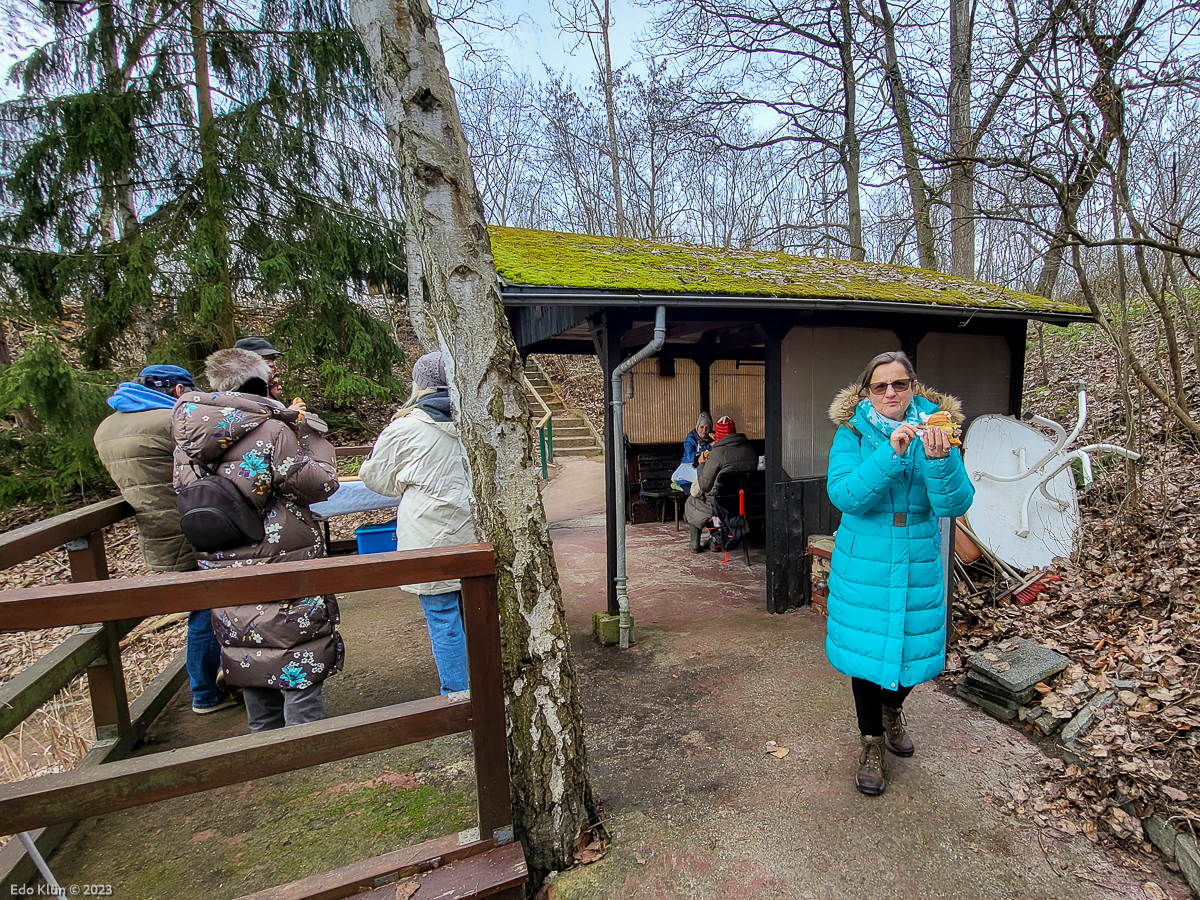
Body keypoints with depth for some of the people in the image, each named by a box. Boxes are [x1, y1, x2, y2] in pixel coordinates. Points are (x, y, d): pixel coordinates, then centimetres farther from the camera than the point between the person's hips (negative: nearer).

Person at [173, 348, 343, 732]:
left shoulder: (186, 442, 3)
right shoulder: (270, 431, -18)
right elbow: (320, 483, -15)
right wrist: (307, 431, -3)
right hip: (283, 574, -7)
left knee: (250, 663, 22)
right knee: (300, 669, 7)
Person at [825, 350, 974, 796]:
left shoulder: (934, 431, -4)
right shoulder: (852, 434, -9)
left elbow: (956, 503, -13)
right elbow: (843, 495, -24)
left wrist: (939, 459, -32)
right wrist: (890, 454, -34)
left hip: (918, 562, 2)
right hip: (864, 562, -2)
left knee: (913, 643, 16)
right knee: (866, 646, 8)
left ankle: (892, 710, 49)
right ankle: (871, 742, 31)